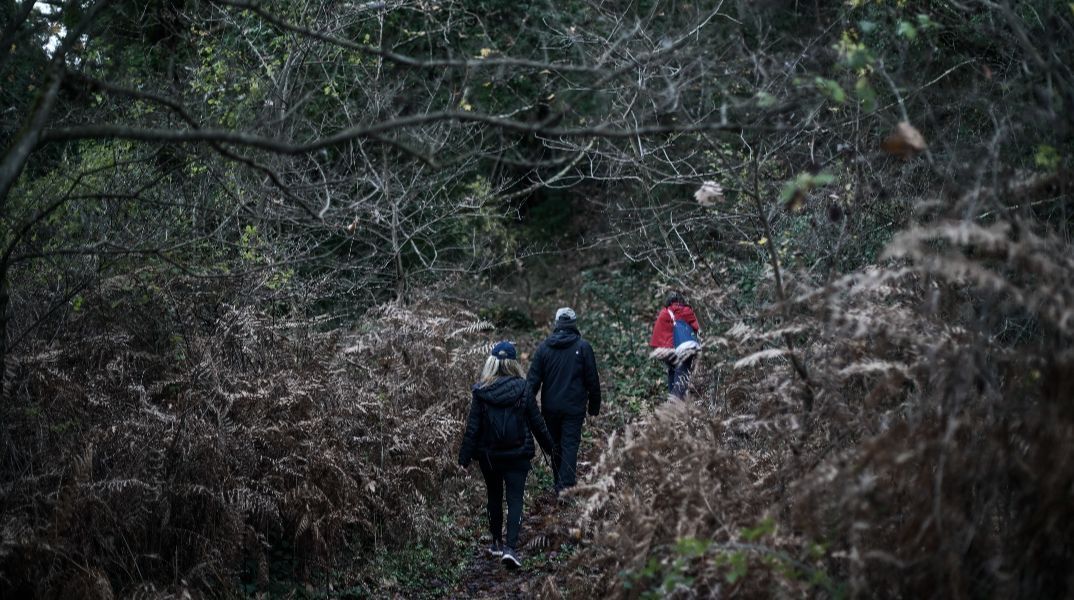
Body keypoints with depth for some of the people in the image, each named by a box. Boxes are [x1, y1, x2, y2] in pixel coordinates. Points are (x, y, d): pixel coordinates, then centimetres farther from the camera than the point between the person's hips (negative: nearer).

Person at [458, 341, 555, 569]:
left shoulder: (480, 392, -8)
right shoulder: (523, 389, -8)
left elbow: (472, 428, -8)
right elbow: (537, 423, -2)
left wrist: (464, 458, -4)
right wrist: (549, 447, 11)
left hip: (488, 455, 1)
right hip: (518, 455, -1)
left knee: (494, 497, 19)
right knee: (515, 499, 1)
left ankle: (497, 543, 27)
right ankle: (511, 547, -12)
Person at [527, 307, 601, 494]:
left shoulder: (544, 347, 0)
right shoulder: (583, 347, -5)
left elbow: (533, 380, -1)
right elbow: (592, 380, -2)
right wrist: (594, 405, 8)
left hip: (550, 408, 2)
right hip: (574, 408, -2)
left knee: (555, 445, 14)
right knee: (570, 444, -3)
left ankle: (558, 485, 22)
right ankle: (566, 486, -13)